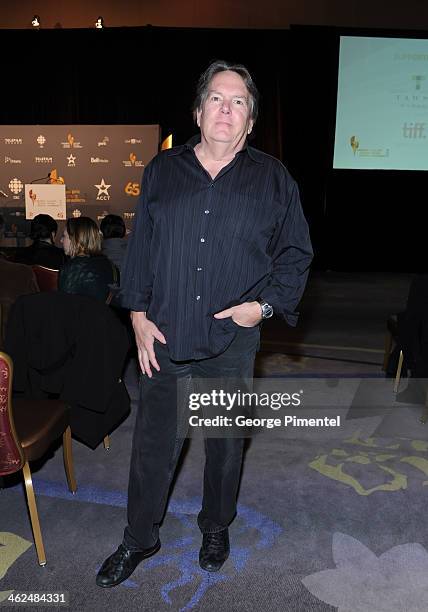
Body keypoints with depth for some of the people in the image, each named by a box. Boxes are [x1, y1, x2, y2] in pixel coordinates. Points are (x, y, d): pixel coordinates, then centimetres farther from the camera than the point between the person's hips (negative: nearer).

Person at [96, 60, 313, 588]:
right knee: (153, 444, 11)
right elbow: (139, 248, 8)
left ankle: (216, 528, 42)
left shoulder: (273, 180, 2)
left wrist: (264, 304, -8)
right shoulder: (162, 171, 6)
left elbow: (297, 253, 5)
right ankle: (139, 539, 34)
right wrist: (138, 315, 1)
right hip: (163, 339, 1)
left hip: (232, 342, 0)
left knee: (225, 443, 16)